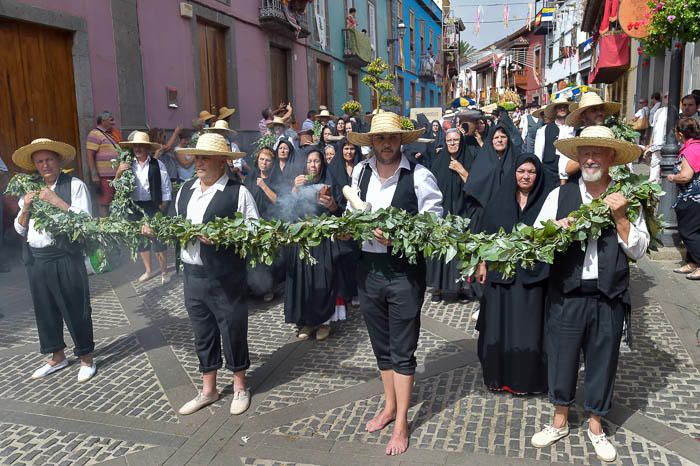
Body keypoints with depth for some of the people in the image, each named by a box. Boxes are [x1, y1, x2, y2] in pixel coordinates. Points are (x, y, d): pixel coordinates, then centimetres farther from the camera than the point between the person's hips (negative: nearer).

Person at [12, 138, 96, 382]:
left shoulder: (75, 185, -6)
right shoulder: (30, 189, 12)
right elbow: (20, 229, 14)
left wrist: (56, 200, -19)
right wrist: (25, 208, -4)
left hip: (65, 258, -6)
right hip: (36, 259, 6)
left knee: (75, 310, 4)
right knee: (45, 310, 16)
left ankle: (86, 358, 22)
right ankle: (57, 357, 35)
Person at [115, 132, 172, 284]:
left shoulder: (157, 165, -4)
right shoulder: (128, 166, 5)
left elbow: (166, 189, -3)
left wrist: (161, 210, -7)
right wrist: (118, 173, -12)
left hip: (153, 207, -4)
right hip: (135, 208, 4)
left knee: (157, 239, -1)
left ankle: (164, 272, 14)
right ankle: (148, 270, 28)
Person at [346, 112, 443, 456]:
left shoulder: (419, 176, -11)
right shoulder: (360, 172, 5)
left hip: (405, 270, -5)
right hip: (368, 268, 5)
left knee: (402, 350, 7)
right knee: (381, 344, 19)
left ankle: (401, 423, 23)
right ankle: (389, 406, 40)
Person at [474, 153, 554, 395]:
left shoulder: (546, 202, 1)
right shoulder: (499, 200, 6)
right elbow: (486, 234, 7)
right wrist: (482, 264, 2)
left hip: (532, 274, -1)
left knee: (527, 324, 3)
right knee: (499, 323, 7)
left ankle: (524, 378, 18)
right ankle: (498, 374, 22)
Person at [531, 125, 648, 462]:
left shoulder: (626, 198, 1)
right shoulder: (560, 195, 0)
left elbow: (638, 250, -3)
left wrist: (620, 217, -15)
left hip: (609, 297, 0)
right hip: (566, 294, 0)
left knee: (602, 360, 13)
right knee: (561, 356, 11)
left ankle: (595, 427, 35)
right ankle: (560, 422, 33)